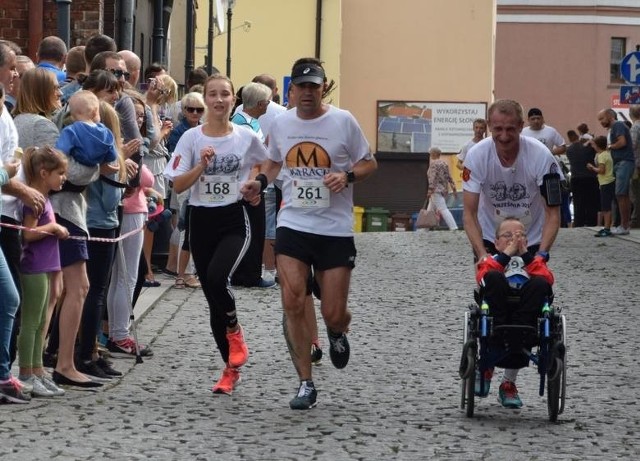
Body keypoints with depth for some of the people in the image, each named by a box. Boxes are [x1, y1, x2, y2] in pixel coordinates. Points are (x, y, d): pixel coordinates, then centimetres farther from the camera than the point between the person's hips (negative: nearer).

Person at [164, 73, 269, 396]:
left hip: (234, 221, -2)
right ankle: (231, 368, 18)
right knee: (213, 299, 5)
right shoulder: (191, 138, -1)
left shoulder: (247, 138, -1)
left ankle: (234, 331, 2)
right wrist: (202, 165, -18)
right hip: (202, 221, 2)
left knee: (217, 277, -28)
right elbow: (178, 185, -6)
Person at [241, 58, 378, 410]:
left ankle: (337, 332, 39)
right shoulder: (281, 123, 4)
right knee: (292, 304, -10)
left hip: (335, 230, -2)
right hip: (293, 225, 2)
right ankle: (305, 384, 1)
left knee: (333, 313, -1)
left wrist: (347, 175, -17)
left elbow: (369, 163, 3)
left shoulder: (343, 121, -5)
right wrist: (260, 181, 2)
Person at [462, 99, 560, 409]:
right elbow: (469, 213, -16)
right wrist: (482, 253, -29)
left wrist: (540, 255, -27)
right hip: (490, 239, 1)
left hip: (531, 241, 0)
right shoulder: (477, 156, -21)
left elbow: (553, 213, -16)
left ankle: (509, 381, 6)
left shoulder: (541, 157, -23)